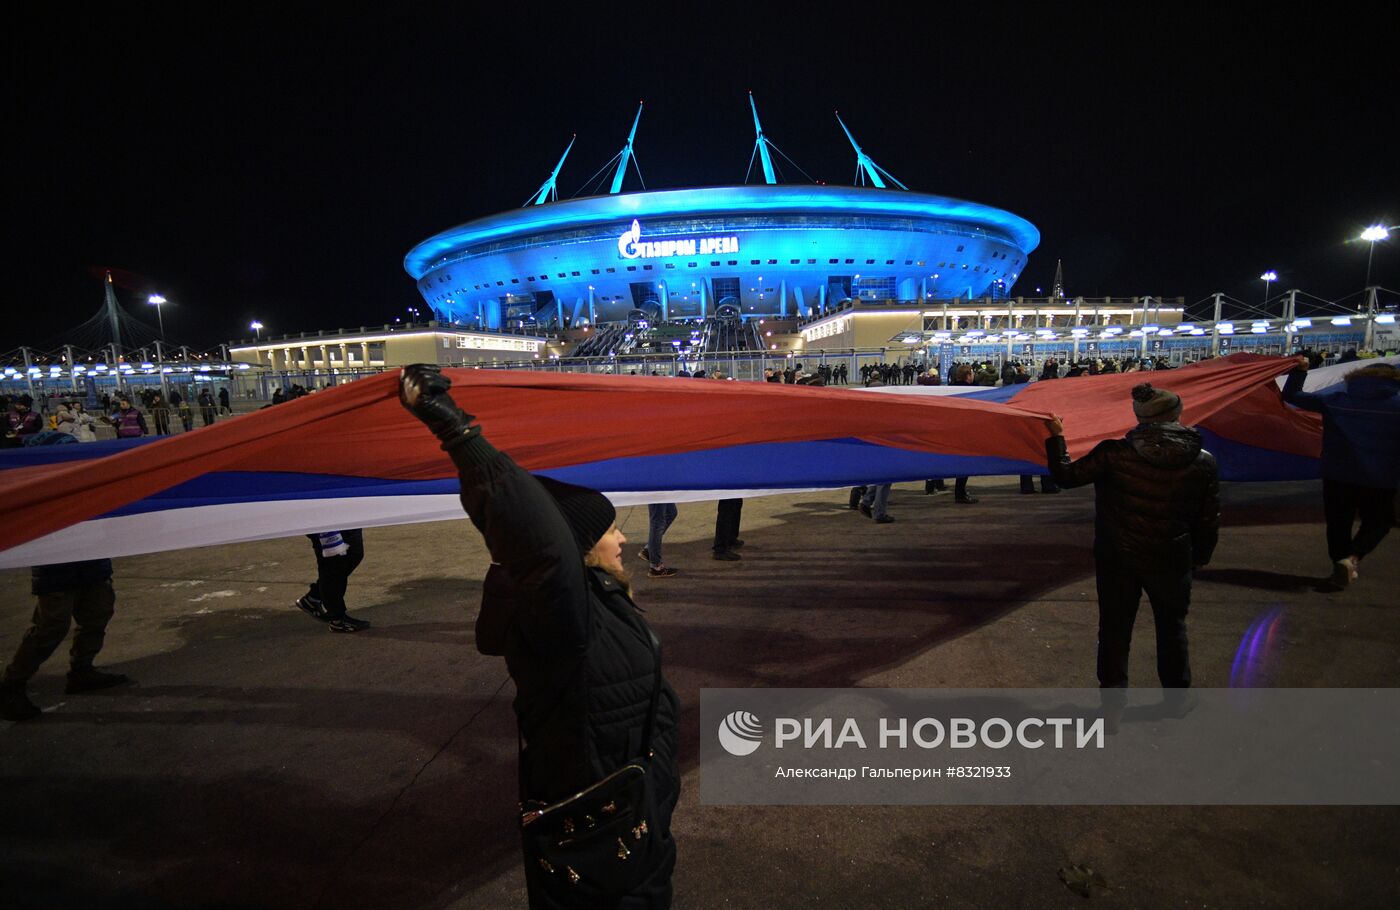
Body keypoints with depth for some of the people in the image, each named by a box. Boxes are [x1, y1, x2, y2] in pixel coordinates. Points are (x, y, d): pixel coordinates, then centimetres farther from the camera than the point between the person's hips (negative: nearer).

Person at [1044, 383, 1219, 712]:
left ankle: (1112, 706, 22)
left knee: (1114, 631, 13)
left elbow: (1066, 475, -11)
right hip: (1171, 561, 1)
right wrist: (1200, 557, 14)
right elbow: (1209, 522, -2)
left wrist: (1055, 437, 2)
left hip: (1116, 559, -1)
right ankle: (1177, 696, 40)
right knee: (1172, 627, 23)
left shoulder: (1114, 453, -17)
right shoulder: (1204, 462, -9)